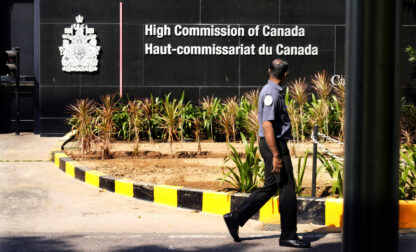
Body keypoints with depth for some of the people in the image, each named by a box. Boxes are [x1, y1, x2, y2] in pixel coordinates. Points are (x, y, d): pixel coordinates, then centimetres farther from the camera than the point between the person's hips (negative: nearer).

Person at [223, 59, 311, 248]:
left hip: (272, 145, 10)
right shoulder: (271, 94, -17)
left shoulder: (270, 91, 14)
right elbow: (267, 125, -24)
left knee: (270, 187, 14)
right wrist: (276, 156, -25)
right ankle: (288, 235, 4)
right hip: (274, 145, -10)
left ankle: (236, 218, 16)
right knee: (287, 189, -3)